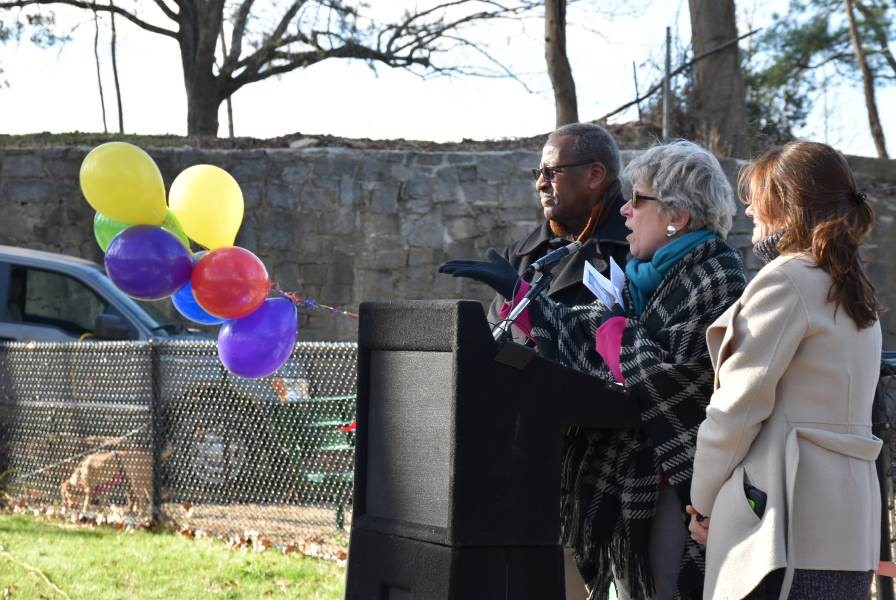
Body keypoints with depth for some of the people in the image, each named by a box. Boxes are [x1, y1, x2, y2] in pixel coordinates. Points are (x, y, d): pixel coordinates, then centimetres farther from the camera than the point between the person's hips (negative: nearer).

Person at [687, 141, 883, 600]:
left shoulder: (786, 280, -9)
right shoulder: (853, 290, 17)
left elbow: (739, 405, -11)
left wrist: (703, 501, 0)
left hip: (789, 520, -9)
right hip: (850, 516, 9)